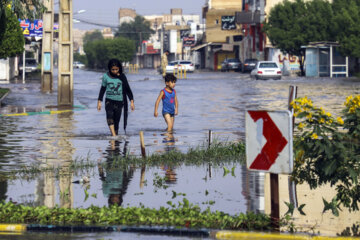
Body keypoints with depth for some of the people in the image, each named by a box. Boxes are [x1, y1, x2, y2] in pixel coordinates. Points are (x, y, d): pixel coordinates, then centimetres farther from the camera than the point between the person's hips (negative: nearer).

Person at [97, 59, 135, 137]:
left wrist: (132, 101, 1)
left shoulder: (122, 77, 1)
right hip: (109, 100, -1)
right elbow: (102, 89, 13)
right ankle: (114, 135, -38)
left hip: (119, 102, 1)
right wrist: (99, 101, 11)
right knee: (109, 115, -27)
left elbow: (127, 89, 7)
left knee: (116, 121, 0)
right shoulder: (106, 76, 2)